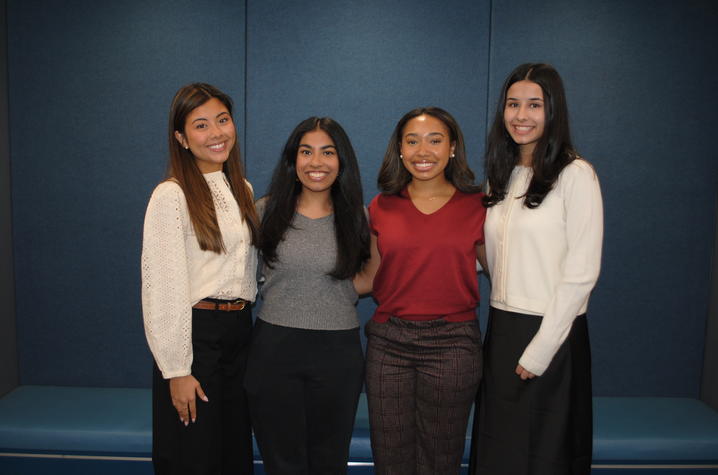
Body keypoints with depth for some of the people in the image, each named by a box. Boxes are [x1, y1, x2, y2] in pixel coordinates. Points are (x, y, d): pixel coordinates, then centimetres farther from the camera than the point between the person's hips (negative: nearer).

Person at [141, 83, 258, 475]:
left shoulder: (242, 190, 10)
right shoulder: (170, 196, -12)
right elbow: (162, 288, -14)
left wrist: (245, 324, 11)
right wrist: (176, 370, -14)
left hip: (240, 332, 7)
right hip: (196, 335, -6)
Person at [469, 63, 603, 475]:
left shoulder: (575, 175, -11)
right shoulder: (503, 177, 10)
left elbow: (581, 273, -14)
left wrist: (540, 350, -14)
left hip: (551, 333, -6)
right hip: (502, 330, 6)